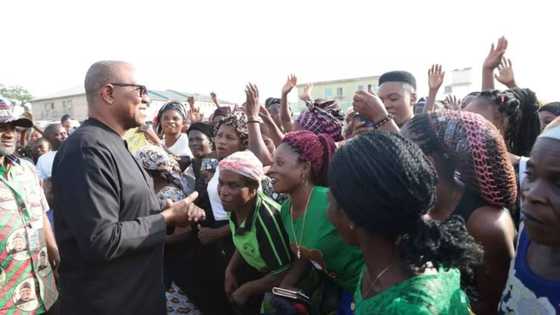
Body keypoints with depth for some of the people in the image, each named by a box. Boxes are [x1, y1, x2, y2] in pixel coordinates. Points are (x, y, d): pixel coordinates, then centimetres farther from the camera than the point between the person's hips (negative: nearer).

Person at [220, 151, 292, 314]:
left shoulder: (266, 219, -36)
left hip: (277, 282, -6)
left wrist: (246, 290, -16)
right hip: (257, 269, 6)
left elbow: (284, 274, -27)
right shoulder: (235, 206, -12)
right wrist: (230, 270, -3)